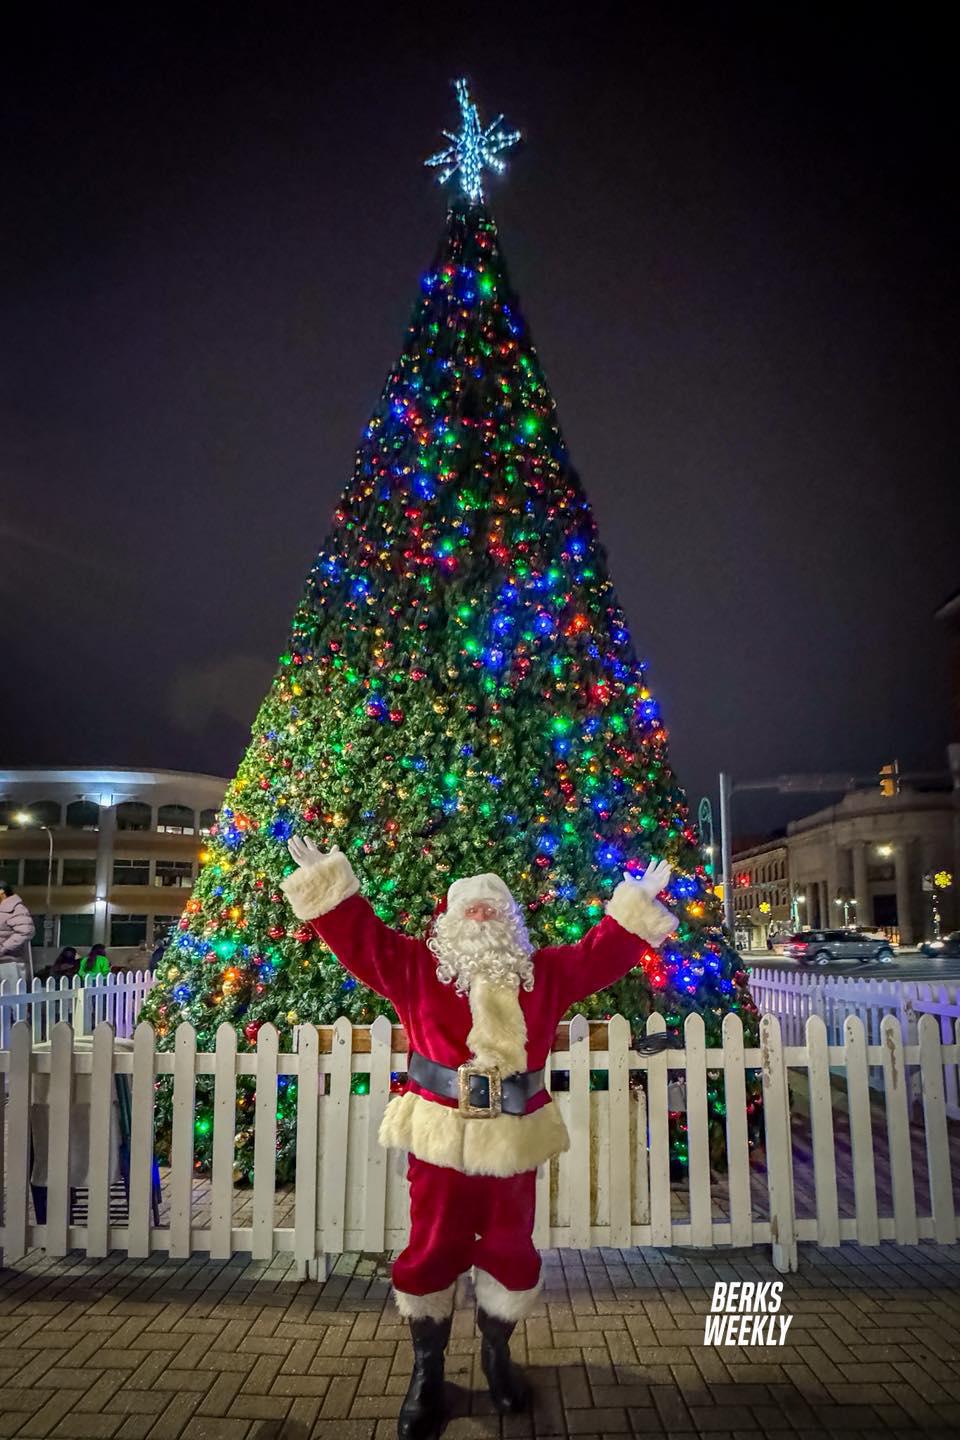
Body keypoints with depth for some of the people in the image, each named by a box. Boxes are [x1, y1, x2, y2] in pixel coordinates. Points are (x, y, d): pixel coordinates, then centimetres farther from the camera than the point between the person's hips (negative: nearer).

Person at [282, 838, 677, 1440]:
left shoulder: (546, 971, 6)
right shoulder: (417, 964, 0)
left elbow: (602, 953, 7)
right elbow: (360, 937, -3)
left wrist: (638, 903, 3)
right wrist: (326, 882, -10)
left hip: (513, 1141, 2)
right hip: (440, 1137, -2)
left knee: (511, 1251, 12)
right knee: (431, 1250, 7)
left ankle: (497, 1354, 39)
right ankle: (427, 1372, 28)